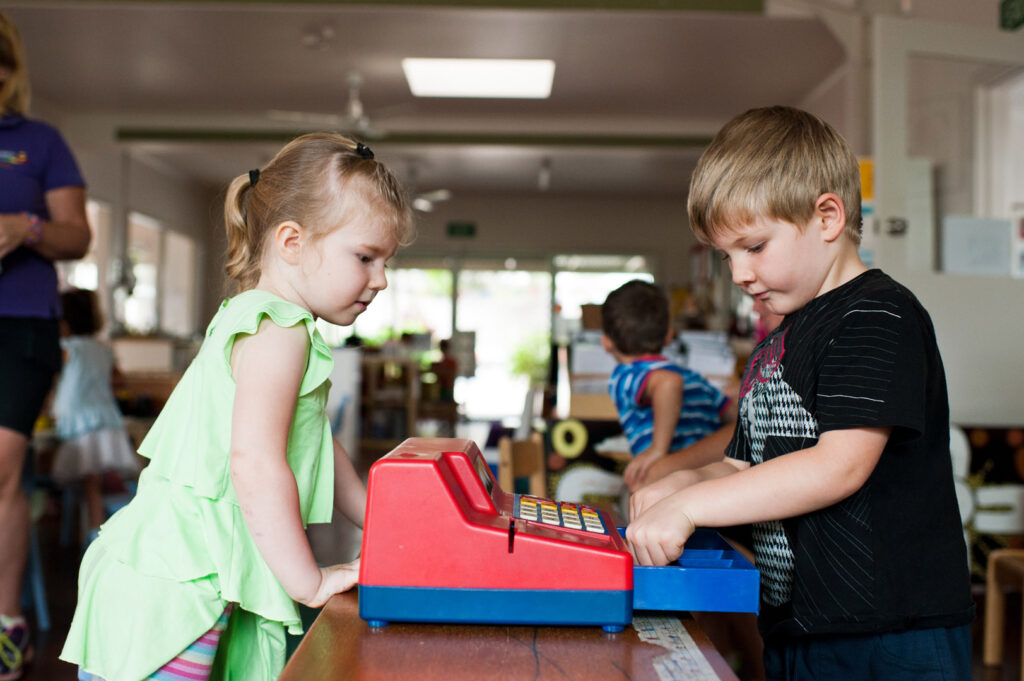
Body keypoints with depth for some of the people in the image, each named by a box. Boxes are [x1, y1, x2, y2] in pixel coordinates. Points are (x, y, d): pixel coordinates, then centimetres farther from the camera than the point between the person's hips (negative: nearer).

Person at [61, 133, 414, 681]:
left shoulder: (271, 325, 20)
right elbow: (254, 462, -26)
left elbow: (317, 452, 26)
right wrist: (309, 581, -20)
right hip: (168, 589, -10)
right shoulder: (279, 330, -15)